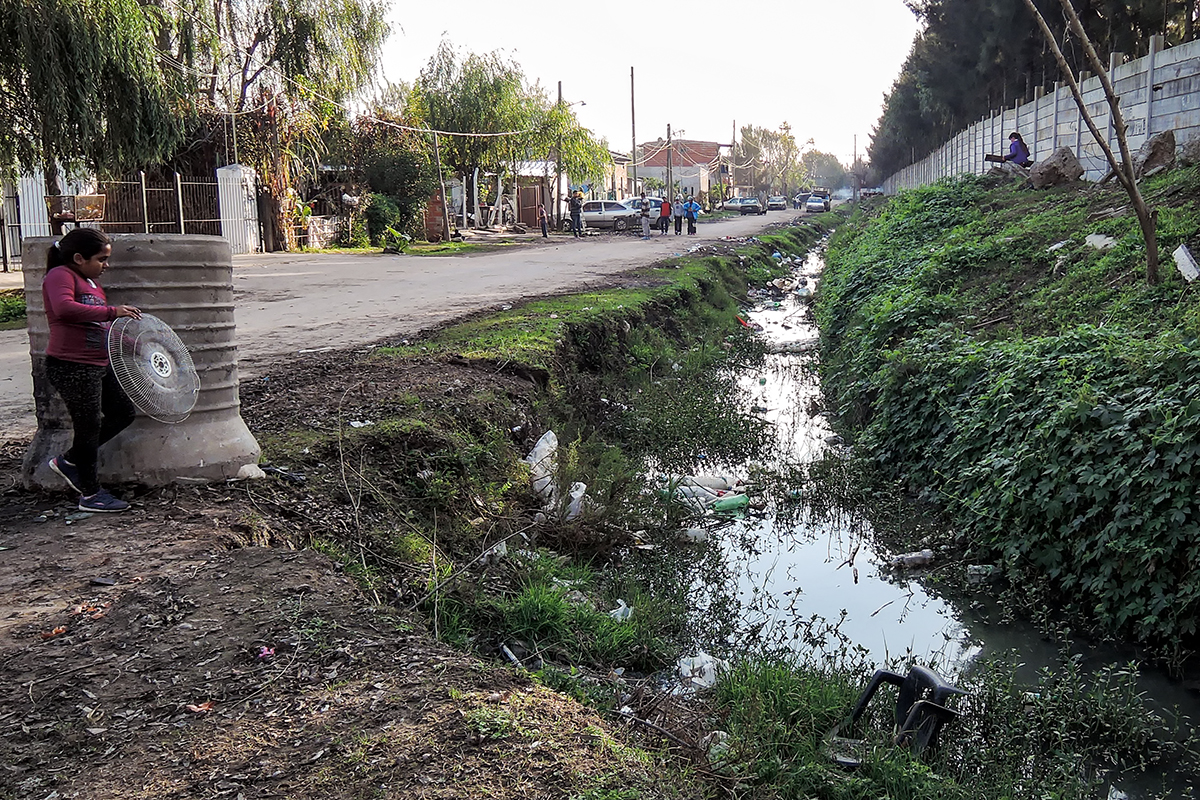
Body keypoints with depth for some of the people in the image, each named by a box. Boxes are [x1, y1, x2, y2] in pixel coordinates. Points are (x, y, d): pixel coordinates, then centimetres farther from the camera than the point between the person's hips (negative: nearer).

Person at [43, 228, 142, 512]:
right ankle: (90, 495, 14)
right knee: (89, 426, -1)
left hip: (99, 365, 10)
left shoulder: (91, 282, 19)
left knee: (124, 413, 14)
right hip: (72, 368, -10)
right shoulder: (60, 275, -11)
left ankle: (68, 461, 27)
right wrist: (111, 312, -32)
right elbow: (64, 308, -31)